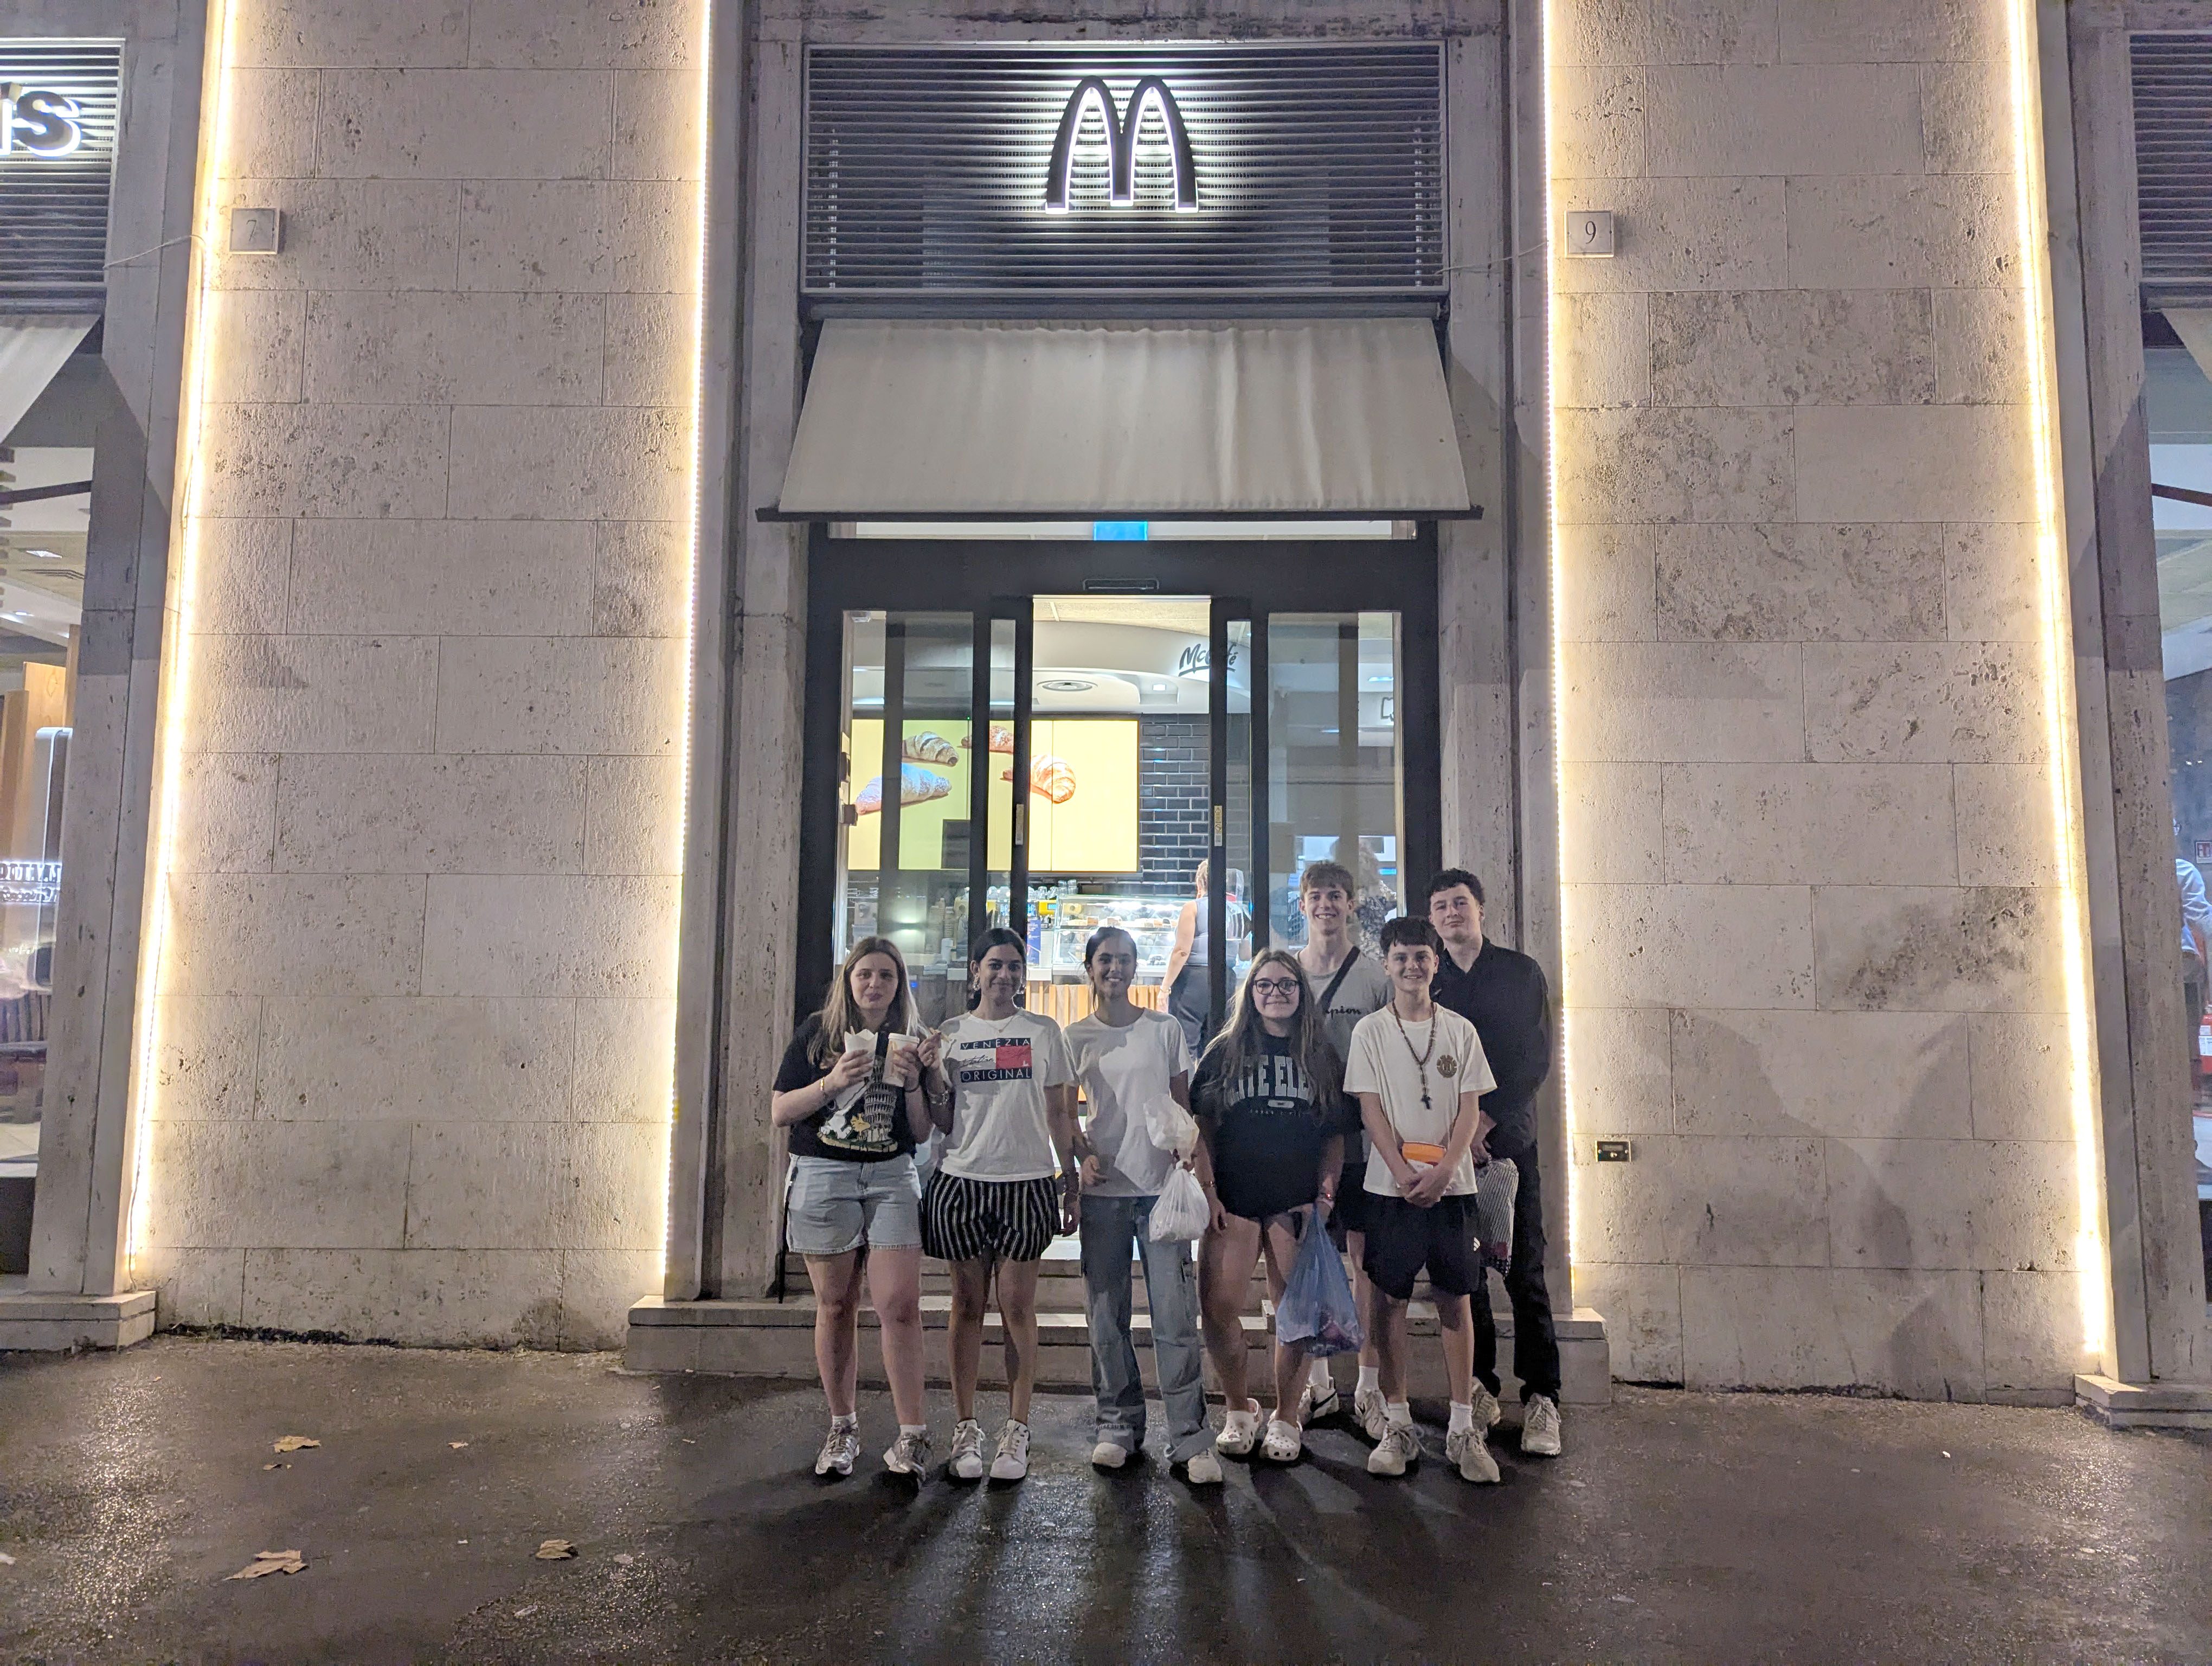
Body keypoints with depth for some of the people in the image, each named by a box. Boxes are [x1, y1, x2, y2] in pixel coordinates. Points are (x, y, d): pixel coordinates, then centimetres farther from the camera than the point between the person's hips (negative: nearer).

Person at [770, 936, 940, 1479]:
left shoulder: (909, 1042, 10)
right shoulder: (818, 1032, 4)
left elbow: (921, 1130, 8)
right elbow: (779, 1112, 0)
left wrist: (912, 1081, -9)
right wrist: (833, 1082, -15)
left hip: (892, 1177, 1)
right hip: (823, 1175, -1)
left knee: (900, 1306, -8)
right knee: (835, 1306, 6)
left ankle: (912, 1435, 0)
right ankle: (843, 1429, 20)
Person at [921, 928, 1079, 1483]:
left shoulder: (1043, 1031, 7)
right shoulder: (951, 1033, 8)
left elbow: (1058, 1111, 10)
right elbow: (941, 1122, 9)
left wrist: (1070, 1176, 4)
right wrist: (935, 1085, -10)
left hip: (1027, 1181, -1)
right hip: (962, 1180, 1)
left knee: (1018, 1305, 0)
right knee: (968, 1303, 6)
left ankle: (1016, 1431, 9)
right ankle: (965, 1428, 15)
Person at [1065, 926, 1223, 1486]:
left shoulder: (1165, 1029, 6)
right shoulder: (1076, 1037, 7)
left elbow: (1184, 1104, 9)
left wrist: (1200, 1168, -3)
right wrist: (1083, 1156, -9)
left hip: (1162, 1186, -1)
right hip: (1103, 1189, 1)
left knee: (1176, 1315, -3)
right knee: (1107, 1315, 7)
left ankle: (1190, 1437, 4)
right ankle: (1119, 1425, 20)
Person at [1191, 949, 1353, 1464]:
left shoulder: (1322, 1056, 10)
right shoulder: (1225, 1052, 7)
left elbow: (1335, 1133, 12)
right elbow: (1202, 1129, 5)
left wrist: (1327, 1185, -3)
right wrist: (1208, 1194, -4)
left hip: (1297, 1201, 1)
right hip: (1234, 1200, 0)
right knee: (1218, 1309, -7)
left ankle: (1287, 1417, 20)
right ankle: (1239, 1409, 14)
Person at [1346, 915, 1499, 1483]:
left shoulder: (1460, 1030, 6)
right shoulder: (1370, 1031, 3)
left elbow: (1471, 1110, 2)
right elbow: (1371, 1110, -2)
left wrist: (1442, 1171, -11)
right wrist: (1404, 1174, -13)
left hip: (1451, 1185, 1)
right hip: (1391, 1185, -1)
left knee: (1455, 1300, 4)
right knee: (1389, 1299, 2)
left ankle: (1463, 1429, 12)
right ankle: (1397, 1425, 13)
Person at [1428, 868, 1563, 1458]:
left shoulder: (1521, 973, 6)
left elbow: (1537, 1059, 0)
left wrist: (1490, 1117, -10)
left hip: (1509, 1139, -1)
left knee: (1524, 1270, -2)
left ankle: (1541, 1398, 5)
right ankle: (1479, 1388, 15)